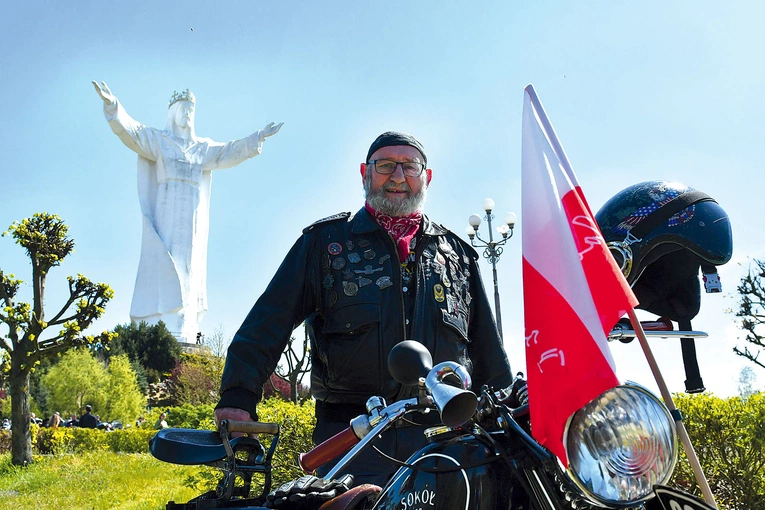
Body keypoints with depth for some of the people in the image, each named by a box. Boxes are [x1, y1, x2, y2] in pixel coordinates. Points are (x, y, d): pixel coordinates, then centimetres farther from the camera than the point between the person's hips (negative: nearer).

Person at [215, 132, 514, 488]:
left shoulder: (457, 253, 16)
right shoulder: (325, 240, 8)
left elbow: (488, 353, 19)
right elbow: (270, 319, -1)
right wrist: (239, 395, -12)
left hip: (442, 440, 3)